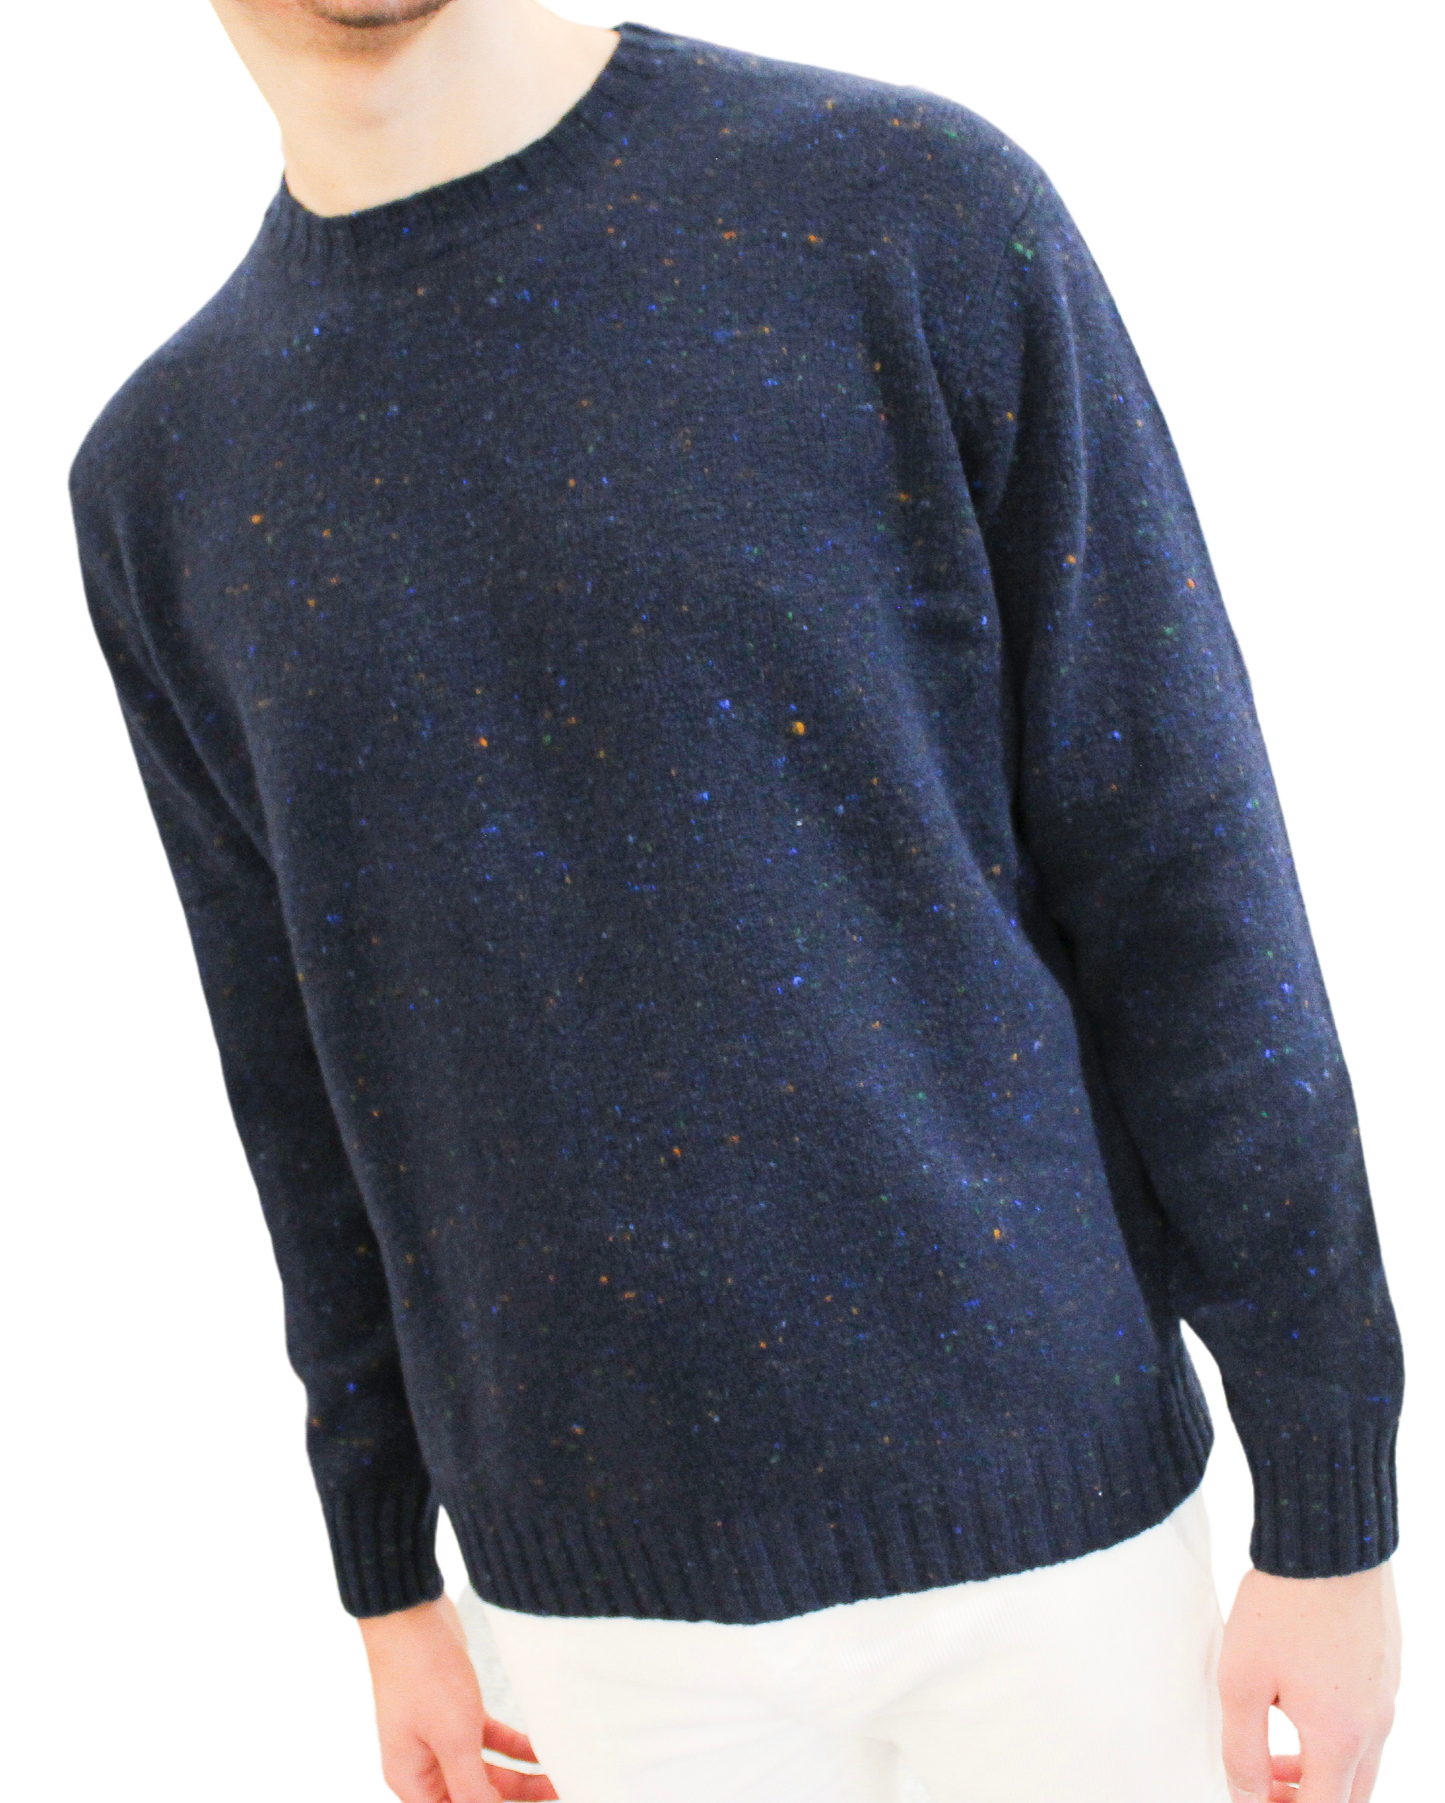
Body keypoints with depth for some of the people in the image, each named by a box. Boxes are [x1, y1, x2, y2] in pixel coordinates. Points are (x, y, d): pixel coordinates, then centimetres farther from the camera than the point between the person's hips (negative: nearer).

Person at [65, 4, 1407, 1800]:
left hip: (1040, 1501, -2)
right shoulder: (171, 479, 0)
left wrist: (1334, 1520, -8)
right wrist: (387, 1588, 16)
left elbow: (1190, 886, -10)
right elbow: (317, 1060, 9)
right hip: (614, 1586, 3)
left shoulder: (927, 217, -12)